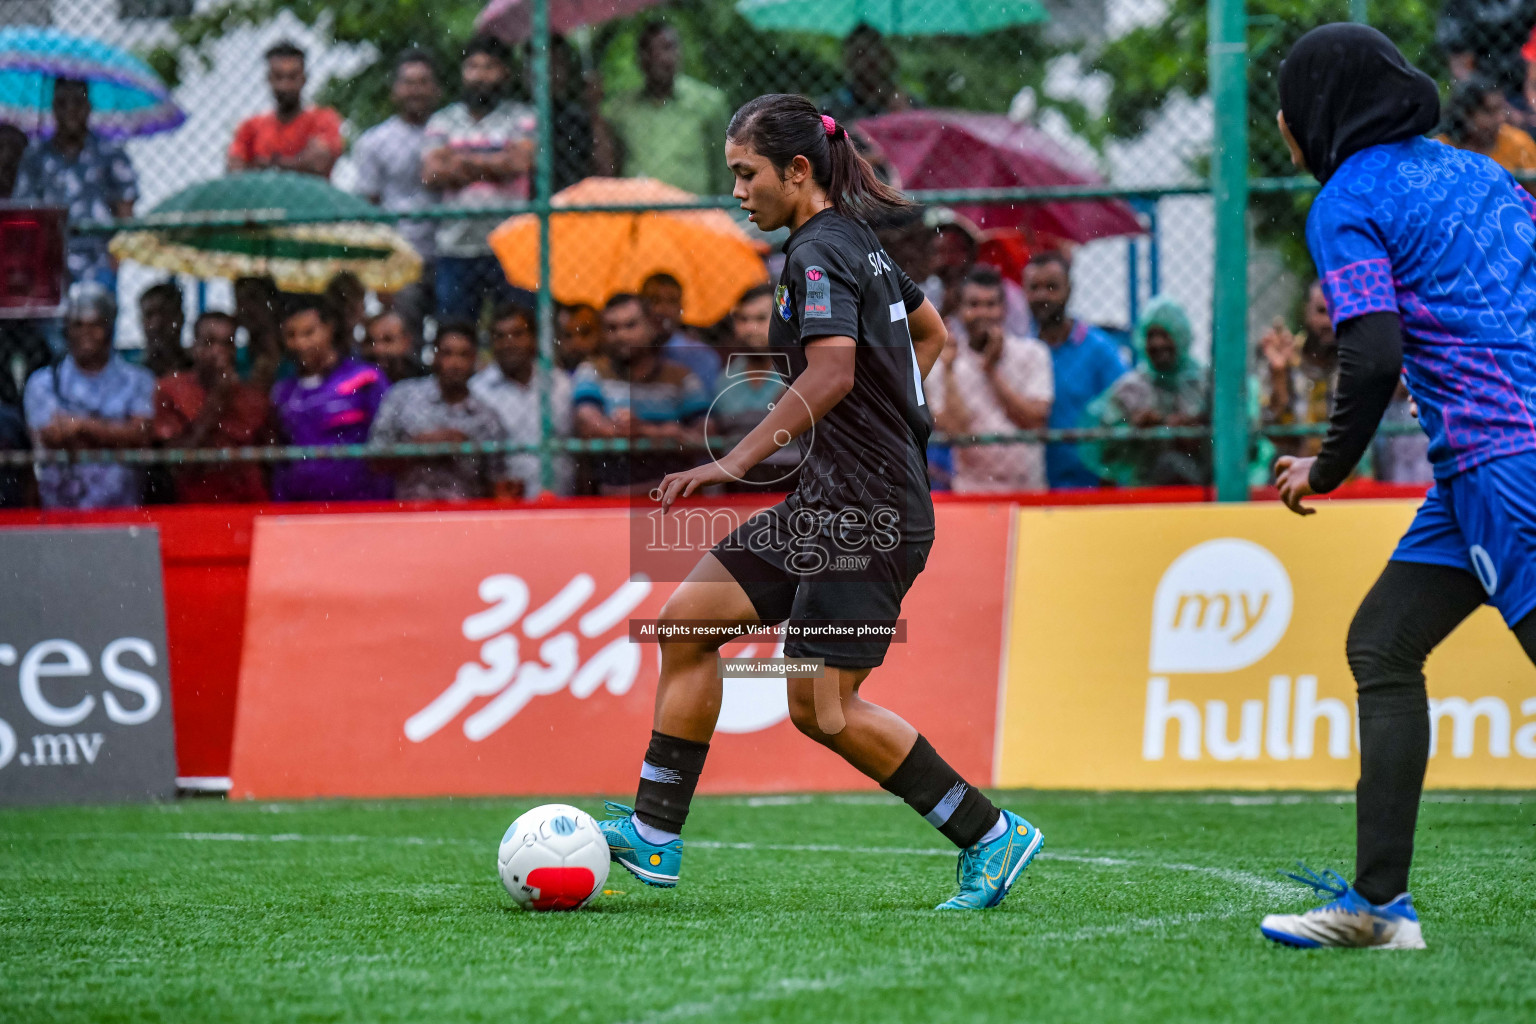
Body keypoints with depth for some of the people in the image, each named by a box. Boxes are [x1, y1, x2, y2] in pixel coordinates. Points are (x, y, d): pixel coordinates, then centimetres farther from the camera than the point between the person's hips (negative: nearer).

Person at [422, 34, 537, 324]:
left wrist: (463, 161, -3)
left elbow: (521, 161, -9)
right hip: (456, 245, 2)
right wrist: (493, 166, -5)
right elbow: (431, 174, 0)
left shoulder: (521, 117, 8)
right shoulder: (442, 121, 14)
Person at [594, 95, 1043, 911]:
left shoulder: (818, 253, -13)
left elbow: (832, 372, -29)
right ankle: (653, 838, 9)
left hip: (867, 513, -10)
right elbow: (930, 334, 30)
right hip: (830, 505, 10)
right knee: (688, 619, 7)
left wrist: (735, 462, -31)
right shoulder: (855, 242, 16)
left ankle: (992, 836, 2)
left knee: (823, 709, -7)